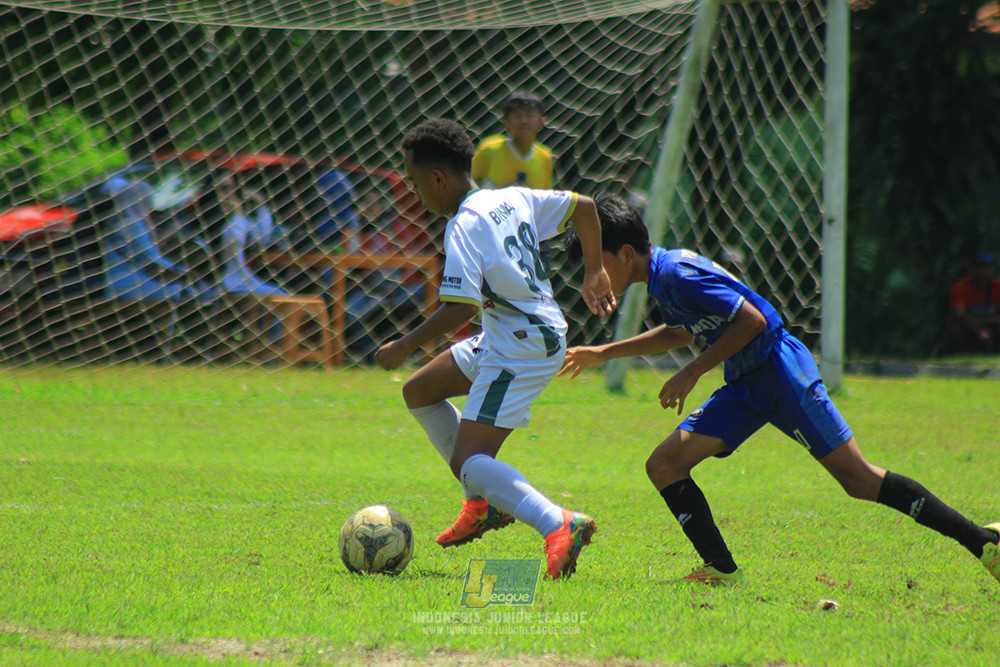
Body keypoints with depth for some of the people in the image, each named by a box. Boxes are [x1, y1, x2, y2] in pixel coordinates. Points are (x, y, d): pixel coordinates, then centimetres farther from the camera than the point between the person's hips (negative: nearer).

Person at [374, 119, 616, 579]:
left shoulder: (464, 226, -18)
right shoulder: (512, 199, 7)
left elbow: (461, 308, -26)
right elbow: (583, 206, 15)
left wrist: (405, 346, -16)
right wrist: (594, 273, 27)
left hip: (521, 349, -10)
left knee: (469, 461, -16)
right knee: (418, 393, 21)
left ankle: (558, 526, -35)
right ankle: (484, 503, 22)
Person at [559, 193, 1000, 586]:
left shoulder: (678, 273, -18)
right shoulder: (661, 279, 12)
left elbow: (750, 320, -23)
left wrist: (691, 374, -18)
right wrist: (604, 353, 32)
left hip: (780, 370, -10)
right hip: (745, 386, 10)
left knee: (859, 480, -10)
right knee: (664, 466, -3)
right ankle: (723, 570, -8)